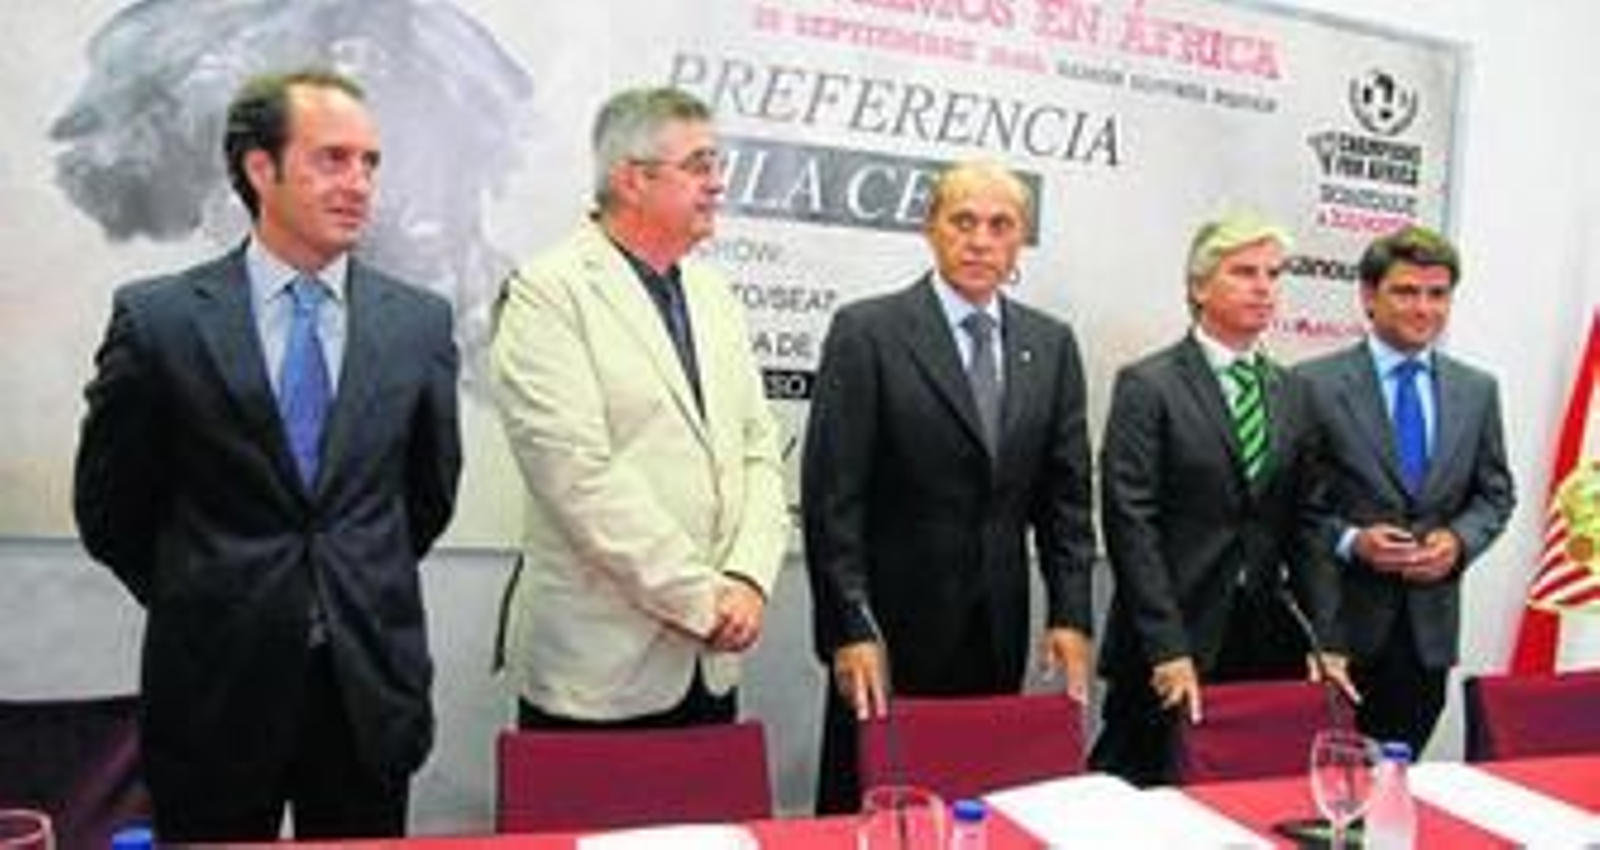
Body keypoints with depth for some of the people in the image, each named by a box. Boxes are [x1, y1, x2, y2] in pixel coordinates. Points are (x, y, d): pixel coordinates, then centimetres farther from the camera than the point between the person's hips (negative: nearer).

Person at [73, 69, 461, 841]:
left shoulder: (418, 321, -1)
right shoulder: (158, 318, -6)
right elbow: (109, 506, 3)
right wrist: (203, 604, 9)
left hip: (372, 682, 2)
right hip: (214, 686, -1)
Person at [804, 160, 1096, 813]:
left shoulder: (1052, 345, 7)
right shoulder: (867, 332, -6)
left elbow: (1066, 495, 8)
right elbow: (832, 496, -9)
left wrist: (1071, 616, 0)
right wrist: (850, 629, -13)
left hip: (999, 639, 4)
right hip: (892, 630, -3)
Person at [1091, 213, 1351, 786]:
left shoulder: (1292, 393, 12)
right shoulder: (1147, 386, -5)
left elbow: (1305, 524, 12)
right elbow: (1131, 524, -11)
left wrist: (1325, 641, 4)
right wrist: (1168, 649, -14)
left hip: (1265, 646, 5)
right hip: (1164, 652, -4)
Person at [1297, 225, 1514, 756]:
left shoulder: (1477, 390, 10)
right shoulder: (1315, 384, -6)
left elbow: (1495, 493, 14)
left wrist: (1459, 540, -4)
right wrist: (1349, 540, -17)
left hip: (1429, 626, 4)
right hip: (1341, 619, -4)